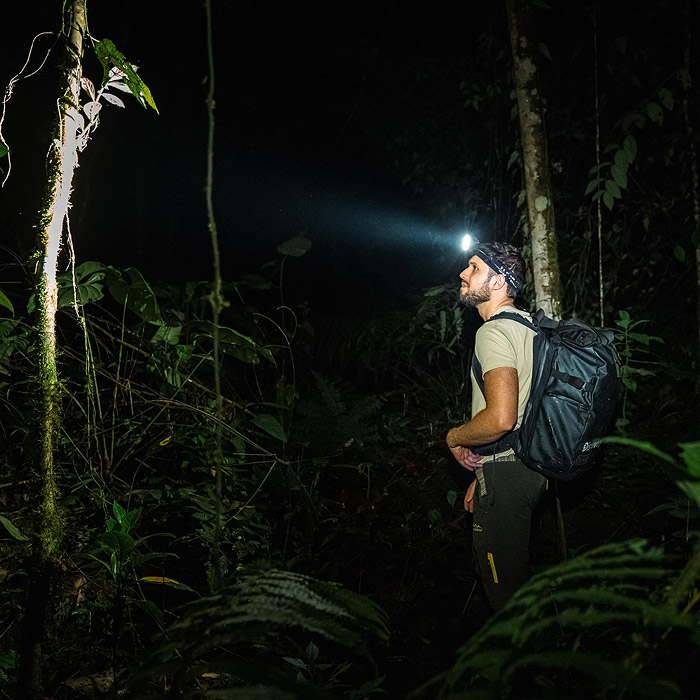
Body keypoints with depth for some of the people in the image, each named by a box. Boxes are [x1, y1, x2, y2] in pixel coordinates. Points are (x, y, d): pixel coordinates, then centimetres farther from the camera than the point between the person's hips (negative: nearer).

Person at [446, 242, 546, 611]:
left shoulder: (494, 332, -19)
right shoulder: (526, 324, 13)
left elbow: (500, 419, -32)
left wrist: (454, 436, -12)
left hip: (504, 476, -10)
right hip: (528, 466, 10)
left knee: (504, 587, 3)